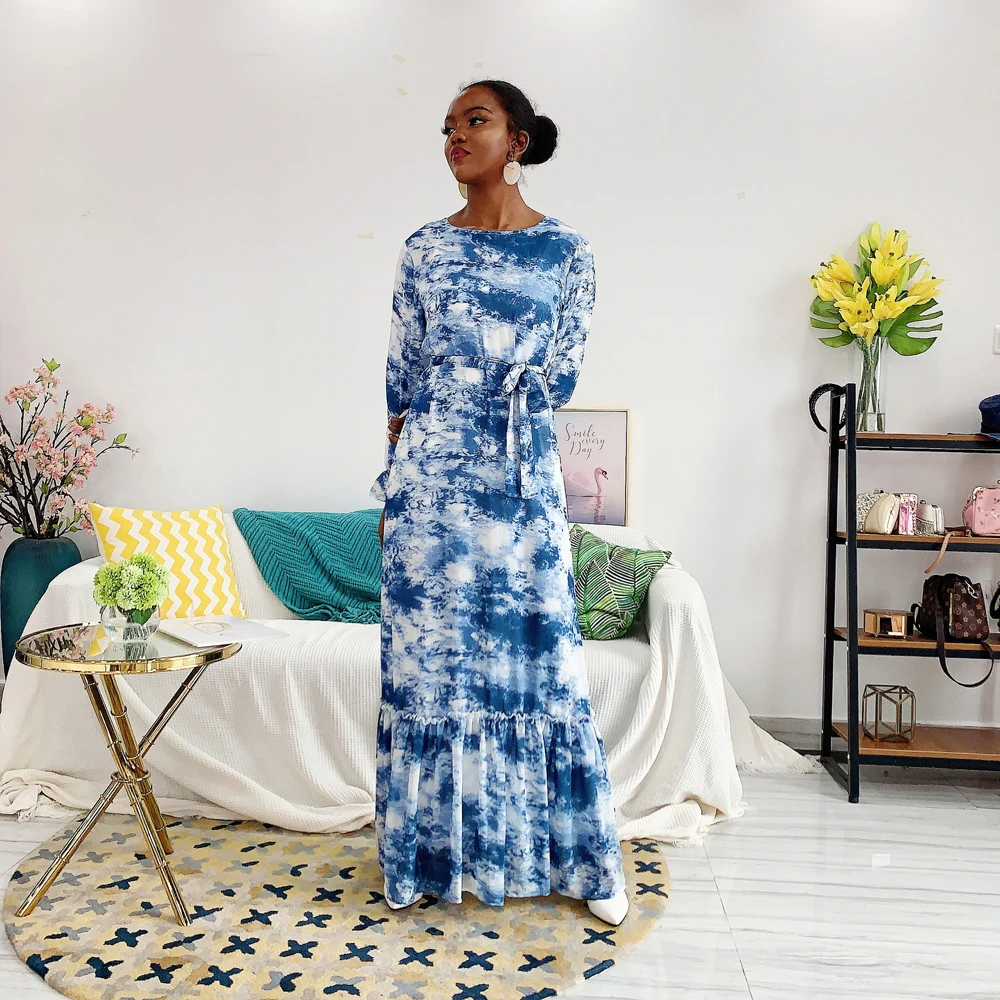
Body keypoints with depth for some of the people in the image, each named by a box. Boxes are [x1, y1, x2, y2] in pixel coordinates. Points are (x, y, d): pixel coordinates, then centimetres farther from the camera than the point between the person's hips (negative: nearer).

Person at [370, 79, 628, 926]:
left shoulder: (567, 251, 4)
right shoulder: (425, 249, 8)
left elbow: (560, 378, 2)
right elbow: (402, 378, 8)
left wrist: (480, 410, 1)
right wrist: (394, 480, 6)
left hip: (522, 477, -1)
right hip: (430, 477, 2)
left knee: (541, 656, 3)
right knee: (430, 654, 6)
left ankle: (584, 863, 19)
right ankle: (435, 852, 23)